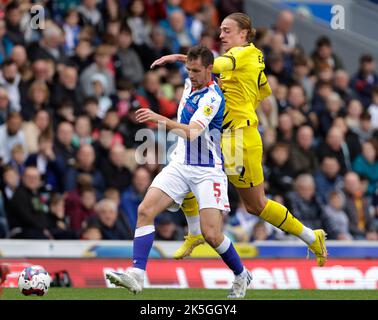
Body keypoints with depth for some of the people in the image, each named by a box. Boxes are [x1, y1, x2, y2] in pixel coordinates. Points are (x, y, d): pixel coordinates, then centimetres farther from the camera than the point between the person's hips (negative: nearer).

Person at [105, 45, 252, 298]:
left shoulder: (212, 98, -18)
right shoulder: (190, 83, 6)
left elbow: (191, 133, -33)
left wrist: (161, 119, -41)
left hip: (208, 170, -7)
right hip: (180, 165, 7)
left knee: (212, 234, -13)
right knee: (145, 211, -14)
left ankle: (242, 276, 15)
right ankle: (137, 276, -21)